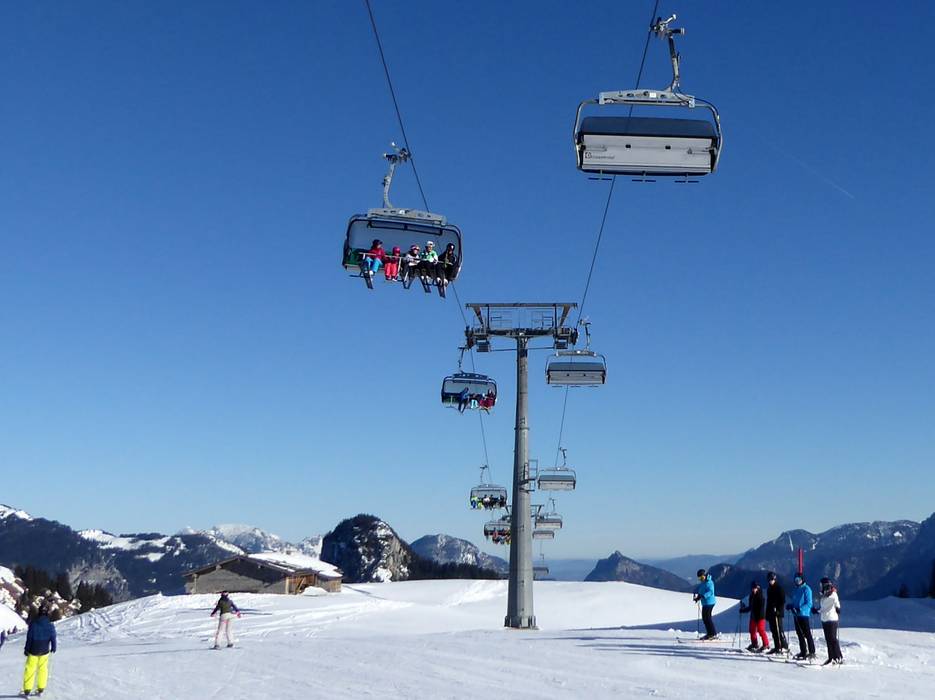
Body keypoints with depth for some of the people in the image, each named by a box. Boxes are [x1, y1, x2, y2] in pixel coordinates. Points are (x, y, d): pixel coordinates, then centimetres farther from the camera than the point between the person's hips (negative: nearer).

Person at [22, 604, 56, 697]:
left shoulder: (33, 624, -16)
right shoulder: (50, 625, -11)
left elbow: (29, 638, -11)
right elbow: (53, 638, -5)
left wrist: (26, 649, 1)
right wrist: (53, 648, 12)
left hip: (33, 651, -2)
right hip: (44, 651, 2)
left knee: (30, 669, 10)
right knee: (43, 669, 16)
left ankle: (27, 690, 11)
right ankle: (41, 689, 20)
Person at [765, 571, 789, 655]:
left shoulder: (779, 588, -6)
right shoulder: (769, 588, 18)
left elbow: (782, 600, -11)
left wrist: (778, 610, -19)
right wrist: (767, 612, 19)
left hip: (777, 613, -8)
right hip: (771, 612, 8)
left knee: (779, 630, -12)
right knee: (773, 630, 8)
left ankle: (784, 647, -11)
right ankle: (777, 647, 12)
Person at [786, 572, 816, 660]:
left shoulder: (806, 589, -8)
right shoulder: (795, 590, 15)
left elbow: (809, 603, -14)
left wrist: (800, 609, -25)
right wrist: (790, 606, 3)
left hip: (804, 614, -8)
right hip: (796, 615, 8)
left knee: (807, 634, -7)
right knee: (800, 634, 13)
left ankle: (812, 652, -4)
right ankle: (803, 652, 21)